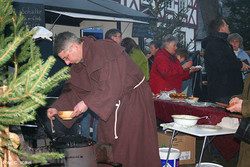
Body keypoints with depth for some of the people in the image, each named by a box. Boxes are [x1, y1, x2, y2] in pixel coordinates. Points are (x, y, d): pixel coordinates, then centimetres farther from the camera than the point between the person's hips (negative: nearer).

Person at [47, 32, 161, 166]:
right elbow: (73, 89, 9)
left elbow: (112, 86, -31)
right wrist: (57, 108, -4)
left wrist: (87, 102, -28)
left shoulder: (103, 50, -25)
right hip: (111, 105, 8)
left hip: (134, 100, -8)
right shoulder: (79, 63, 3)